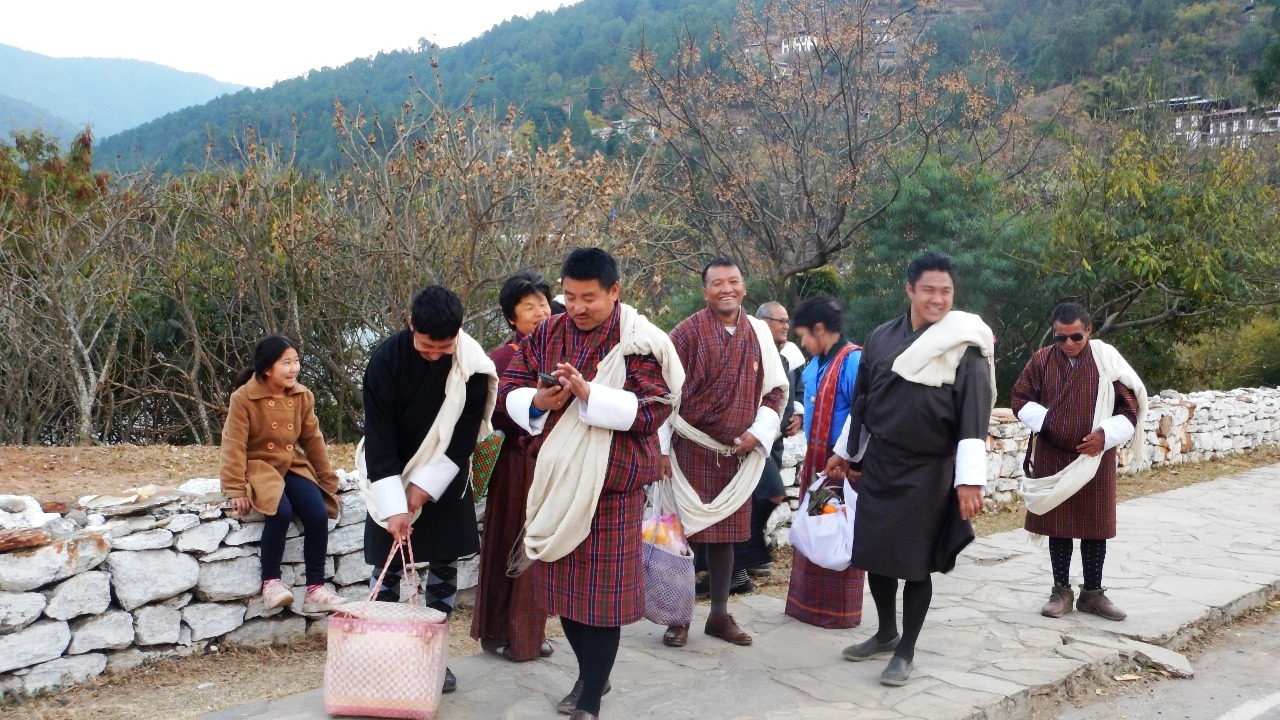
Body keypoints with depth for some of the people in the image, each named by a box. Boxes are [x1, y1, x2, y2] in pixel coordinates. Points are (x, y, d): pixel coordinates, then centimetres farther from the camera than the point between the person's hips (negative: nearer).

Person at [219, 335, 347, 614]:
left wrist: (329, 482, 10)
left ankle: (315, 590, -9)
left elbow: (313, 440, 9)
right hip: (259, 467, -4)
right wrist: (236, 489, -19)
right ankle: (271, 581, -13)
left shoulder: (303, 396, 2)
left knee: (318, 514, -20)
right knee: (281, 511, -33)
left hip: (293, 467, 4)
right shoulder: (243, 398, -12)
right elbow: (234, 445, -13)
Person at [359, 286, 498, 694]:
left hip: (445, 478, 1)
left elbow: (465, 434, -12)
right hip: (393, 475, -1)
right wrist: (393, 505, -25)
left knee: (445, 564, 3)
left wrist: (426, 487, -15)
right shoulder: (386, 360, -20)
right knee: (388, 566, -1)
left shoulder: (472, 365, -17)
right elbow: (378, 436, -20)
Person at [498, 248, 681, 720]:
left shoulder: (639, 343, -9)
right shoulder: (546, 335, 6)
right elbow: (509, 390, 7)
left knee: (602, 589, 1)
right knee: (562, 585, 15)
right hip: (556, 480, 5)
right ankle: (591, 674, 36)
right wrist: (537, 401, -16)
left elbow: (653, 409, -16)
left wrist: (588, 393, -26)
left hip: (611, 482, -5)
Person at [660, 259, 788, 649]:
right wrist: (662, 449, -10)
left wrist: (758, 432, -4)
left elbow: (776, 389, 11)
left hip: (738, 453, 4)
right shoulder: (687, 332, -7)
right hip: (691, 451, -4)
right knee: (684, 531, 2)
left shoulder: (758, 332, 4)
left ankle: (720, 615, 24)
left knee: (725, 533, 12)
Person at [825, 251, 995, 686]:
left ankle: (906, 651, 18)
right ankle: (886, 633, 32)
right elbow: (862, 399, 13)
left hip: (928, 471, -4)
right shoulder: (882, 338, 3)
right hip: (879, 465, 4)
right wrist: (845, 451, 17)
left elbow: (973, 416, -13)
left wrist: (970, 479, -18)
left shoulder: (965, 348, -9)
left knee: (916, 560, 3)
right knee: (873, 551, 11)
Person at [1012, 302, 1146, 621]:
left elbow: (1131, 407, -2)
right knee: (1057, 525, 8)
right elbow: (1020, 399, 6)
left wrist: (1105, 434, -17)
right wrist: (1044, 419, -11)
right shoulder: (1041, 360, -3)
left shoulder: (1107, 360, -6)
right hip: (1052, 457, 1)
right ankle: (1061, 591, 20)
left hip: (1095, 458, -1)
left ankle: (1093, 593, 20)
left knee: (1095, 526, 7)